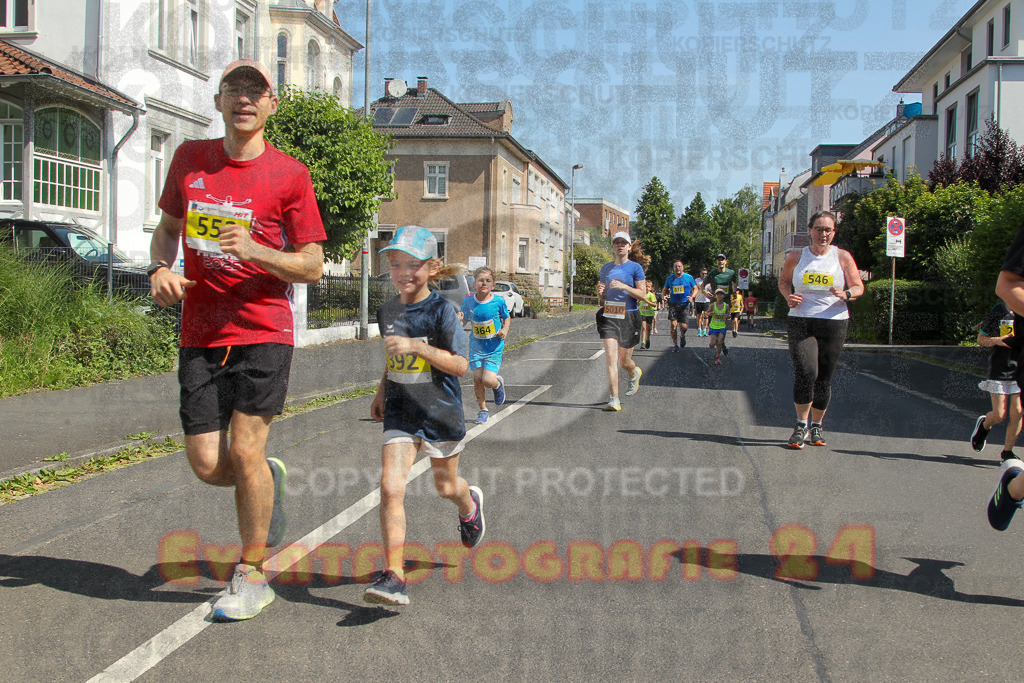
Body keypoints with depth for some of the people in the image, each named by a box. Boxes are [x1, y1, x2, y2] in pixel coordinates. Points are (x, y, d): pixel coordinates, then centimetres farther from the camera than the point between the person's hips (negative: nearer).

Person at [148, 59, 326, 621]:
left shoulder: (289, 175, -3)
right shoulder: (189, 158, 9)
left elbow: (312, 266, -3)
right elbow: (167, 228, 21)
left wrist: (255, 252, -21)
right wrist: (160, 268, -1)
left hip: (263, 332, -4)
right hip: (200, 336, 4)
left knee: (244, 451, -9)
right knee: (207, 464, 0)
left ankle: (251, 577, 9)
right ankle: (268, 479, 35)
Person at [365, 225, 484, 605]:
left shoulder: (441, 311, -13)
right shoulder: (388, 312, 4)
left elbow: (460, 365, -19)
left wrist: (415, 345, -28)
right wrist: (381, 392, 16)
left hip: (440, 413, -3)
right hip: (400, 414, 3)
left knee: (445, 485, 17)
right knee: (390, 486, -15)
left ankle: (470, 505, 55)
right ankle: (393, 576, -13)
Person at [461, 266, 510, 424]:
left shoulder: (499, 302, -10)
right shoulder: (468, 301, -6)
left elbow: (507, 317, 6)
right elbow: (465, 317, 7)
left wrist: (505, 330, -11)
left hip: (494, 347, -2)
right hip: (476, 346, 3)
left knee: (488, 380, -13)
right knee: (477, 379, 1)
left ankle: (498, 384, 26)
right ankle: (483, 410, 22)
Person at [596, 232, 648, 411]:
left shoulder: (635, 268, -1)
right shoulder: (606, 268, 11)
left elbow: (642, 294, -8)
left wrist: (623, 286, -20)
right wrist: (600, 292, -5)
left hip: (629, 317, -3)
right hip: (608, 316, 3)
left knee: (624, 361, 6)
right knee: (610, 356, -12)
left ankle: (634, 374, 43)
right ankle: (614, 399, -10)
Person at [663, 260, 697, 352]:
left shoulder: (689, 277, 2)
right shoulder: (670, 278, 8)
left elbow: (695, 289, 8)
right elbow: (665, 290, 19)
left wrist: (692, 296, -10)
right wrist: (665, 295, -3)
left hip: (684, 305, -1)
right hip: (673, 304, 1)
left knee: (683, 326, -7)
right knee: (673, 325, -11)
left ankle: (682, 336, 29)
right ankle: (675, 345, 3)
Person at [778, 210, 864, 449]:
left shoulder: (842, 257, 4)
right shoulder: (797, 257, 6)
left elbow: (859, 287, 7)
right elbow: (783, 281, 20)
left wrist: (845, 294, -16)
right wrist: (788, 296, -1)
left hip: (834, 324, 1)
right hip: (801, 322, -1)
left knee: (824, 378, 5)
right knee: (805, 371, -19)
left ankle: (816, 426, 24)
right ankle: (801, 425, -3)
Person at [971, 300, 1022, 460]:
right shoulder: (999, 310, -3)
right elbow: (981, 339, 4)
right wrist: (998, 340, -16)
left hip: (1020, 371, 2)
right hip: (999, 370, -2)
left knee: (1017, 414, -4)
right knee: (999, 415, -2)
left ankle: (1007, 451, 13)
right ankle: (984, 425, 33)